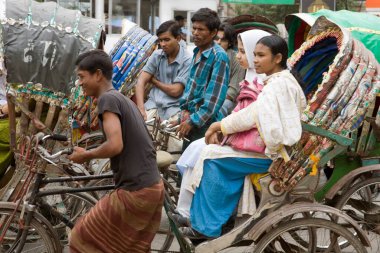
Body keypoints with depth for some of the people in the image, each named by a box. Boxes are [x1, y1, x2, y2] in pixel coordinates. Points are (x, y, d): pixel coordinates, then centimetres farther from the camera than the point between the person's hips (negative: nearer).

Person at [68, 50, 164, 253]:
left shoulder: (108, 99, -11)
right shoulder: (124, 100, 16)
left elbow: (115, 145, -22)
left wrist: (85, 155, -6)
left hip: (135, 192, -9)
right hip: (154, 188, 9)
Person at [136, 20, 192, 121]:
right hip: (154, 102, 4)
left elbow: (175, 91, -12)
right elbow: (141, 82, -1)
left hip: (174, 106, -4)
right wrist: (141, 109, -16)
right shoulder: (157, 55, 6)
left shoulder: (187, 60, -10)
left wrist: (154, 81, 3)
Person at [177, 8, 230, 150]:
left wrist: (193, 121, -20)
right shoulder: (197, 52, 9)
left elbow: (215, 96, -20)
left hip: (204, 122, -8)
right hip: (190, 116, 8)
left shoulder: (219, 57, -16)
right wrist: (185, 109, 3)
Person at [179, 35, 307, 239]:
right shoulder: (285, 80, 14)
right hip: (278, 146, 9)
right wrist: (222, 127, 5)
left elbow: (252, 114, -24)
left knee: (211, 160, -7)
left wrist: (220, 126, -11)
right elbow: (253, 113, 14)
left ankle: (206, 226, 0)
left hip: (272, 152, -9)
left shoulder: (277, 84, -17)